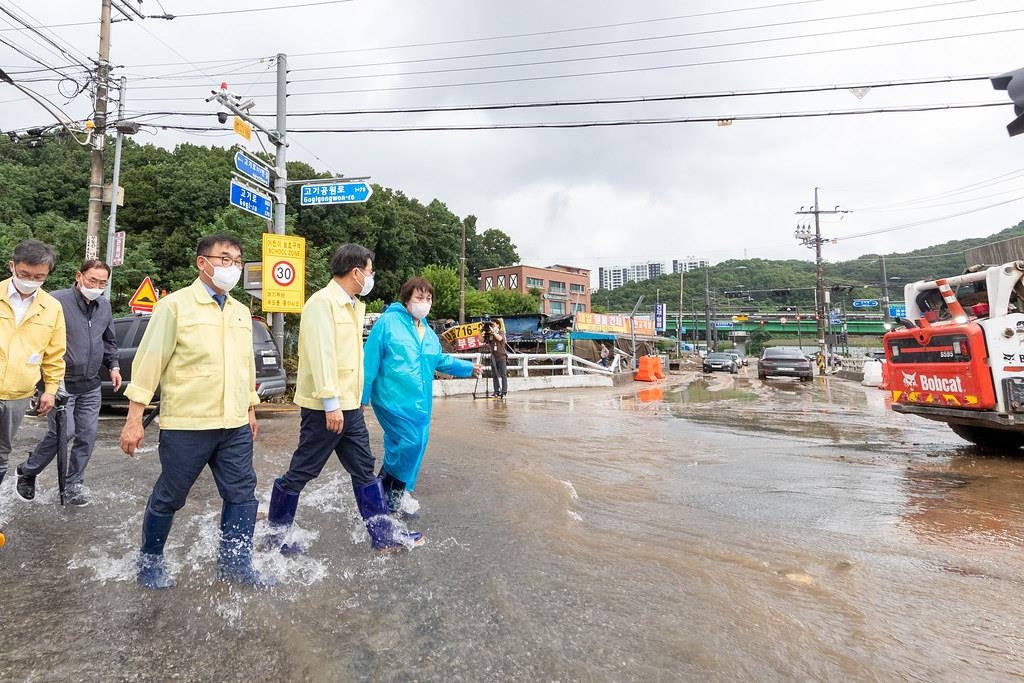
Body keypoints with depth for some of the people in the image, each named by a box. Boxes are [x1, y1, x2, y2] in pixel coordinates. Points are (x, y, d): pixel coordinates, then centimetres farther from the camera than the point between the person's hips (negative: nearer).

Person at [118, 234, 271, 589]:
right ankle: (150, 562, 34)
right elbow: (149, 360, -8)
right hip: (186, 425, -5)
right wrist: (134, 418, -10)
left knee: (242, 493, 7)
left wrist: (251, 409, 18)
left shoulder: (241, 312, 11)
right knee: (168, 498, 11)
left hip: (235, 425, 5)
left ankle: (236, 564, 20)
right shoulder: (175, 305, -7)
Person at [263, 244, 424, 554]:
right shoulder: (322, 302, -15)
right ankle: (275, 534, 27)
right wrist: (331, 402, -24)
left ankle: (384, 534, 19)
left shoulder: (354, 306, 14)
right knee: (301, 472, 6)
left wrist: (350, 400, 17)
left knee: (364, 470, 11)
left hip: (350, 406, 9)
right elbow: (320, 354, -22)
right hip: (325, 408, -9)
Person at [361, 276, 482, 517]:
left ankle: (395, 493, 30)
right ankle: (388, 492, 14)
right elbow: (370, 360, -12)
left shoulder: (428, 333, 14)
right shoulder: (388, 322, -10)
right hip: (393, 399, -8)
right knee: (409, 443, -12)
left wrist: (468, 367, 20)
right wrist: (363, 395, -12)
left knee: (416, 445, 11)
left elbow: (439, 360, 26)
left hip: (420, 403, 8)